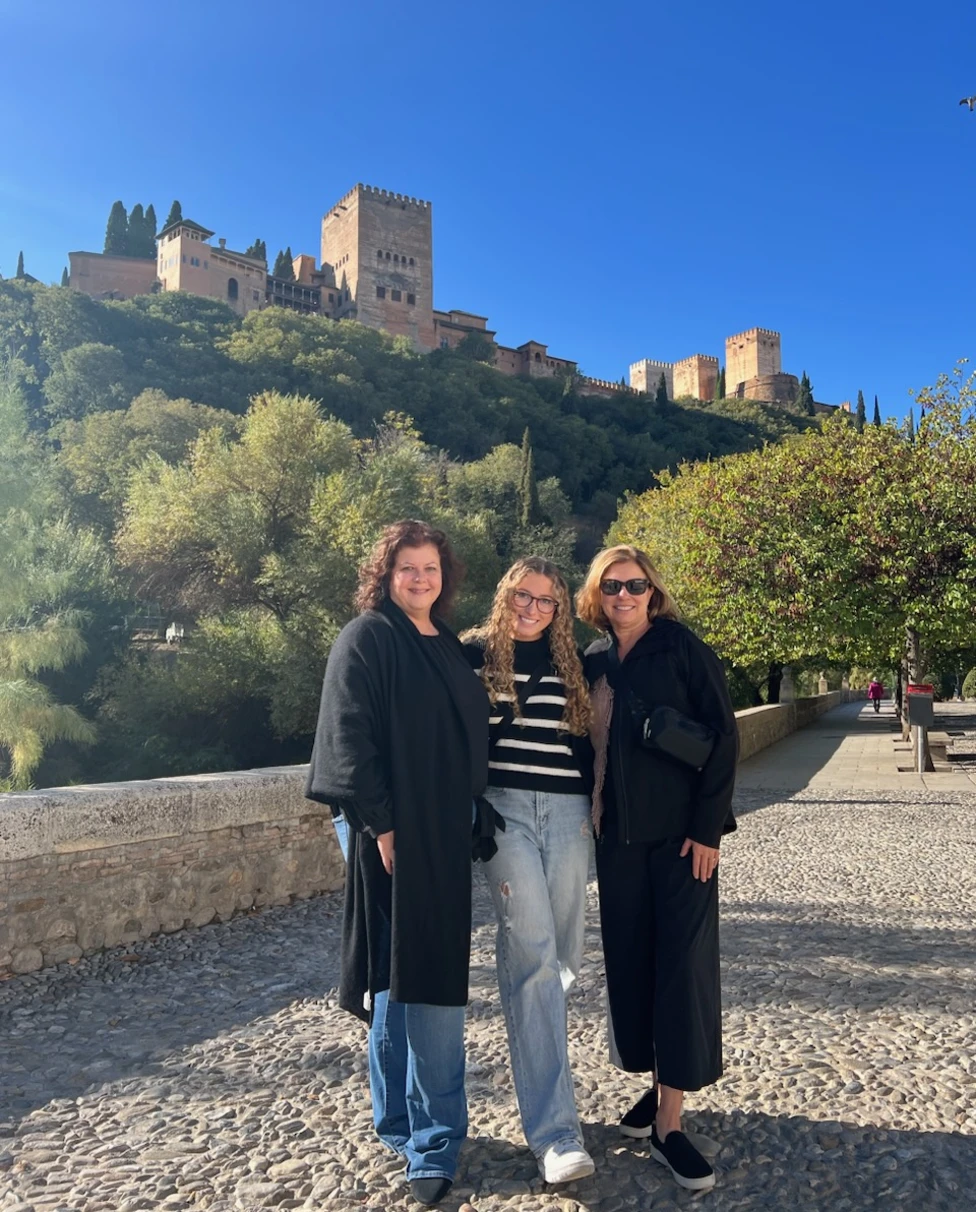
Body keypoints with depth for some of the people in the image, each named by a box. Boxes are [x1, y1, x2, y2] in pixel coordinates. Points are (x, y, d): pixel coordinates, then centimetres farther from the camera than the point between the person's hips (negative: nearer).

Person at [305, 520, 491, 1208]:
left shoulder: (448, 646, 14)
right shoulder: (367, 638, -8)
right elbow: (349, 736, -15)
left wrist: (473, 818, 14)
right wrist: (379, 824, -19)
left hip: (446, 834, 8)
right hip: (392, 834, -8)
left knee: (434, 979, 15)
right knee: (405, 977, 0)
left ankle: (407, 1126, 32)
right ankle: (429, 1141, 14)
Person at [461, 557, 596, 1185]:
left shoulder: (572, 663, 12)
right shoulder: (475, 653, 2)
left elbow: (586, 739, 17)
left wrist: (594, 804, 11)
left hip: (568, 813, 4)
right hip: (506, 807, -4)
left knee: (562, 951, 8)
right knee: (532, 949, -13)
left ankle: (537, 1058, 37)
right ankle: (556, 1130, -9)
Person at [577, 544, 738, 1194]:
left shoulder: (682, 647, -7)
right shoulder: (593, 661, 7)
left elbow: (723, 736, -10)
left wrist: (708, 827, -14)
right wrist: (593, 818, 6)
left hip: (680, 830, -4)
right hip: (617, 833, 5)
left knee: (683, 962, -1)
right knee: (630, 958, 10)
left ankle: (669, 1122, 8)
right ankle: (656, 1085, 29)